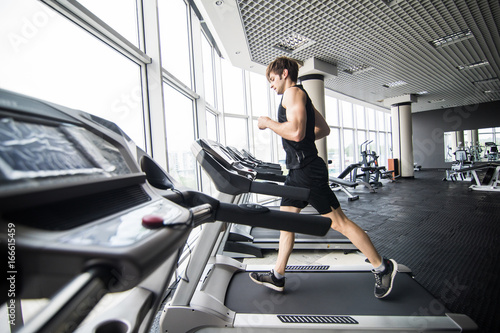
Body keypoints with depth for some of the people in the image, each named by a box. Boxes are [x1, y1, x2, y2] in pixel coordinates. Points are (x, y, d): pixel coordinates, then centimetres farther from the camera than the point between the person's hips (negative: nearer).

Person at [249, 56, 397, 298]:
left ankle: (382, 267, 18)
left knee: (338, 222, -1)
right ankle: (277, 276, 21)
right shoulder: (300, 97, 22)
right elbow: (324, 129, 24)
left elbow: (296, 131, -25)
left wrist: (267, 122, -13)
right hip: (298, 170, 11)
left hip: (307, 170, -11)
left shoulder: (293, 92, -8)